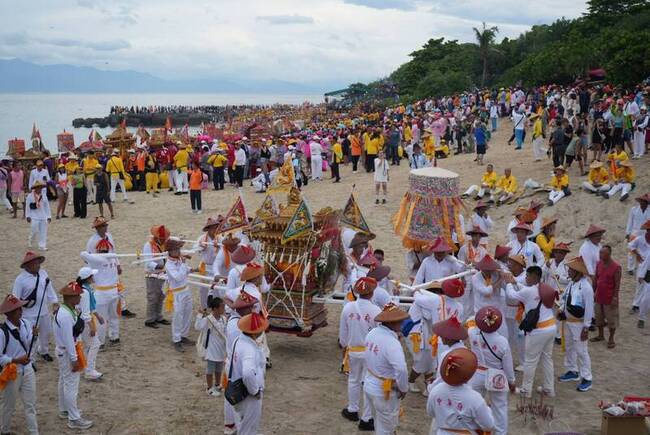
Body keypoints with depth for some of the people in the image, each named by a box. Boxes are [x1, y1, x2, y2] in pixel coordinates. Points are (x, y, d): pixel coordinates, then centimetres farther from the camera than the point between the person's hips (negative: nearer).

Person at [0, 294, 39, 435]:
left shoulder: (26, 324, -7)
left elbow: (29, 347, 1)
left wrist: (33, 335, -17)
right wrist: (16, 360, -26)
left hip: (27, 369, 5)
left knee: (30, 404, 12)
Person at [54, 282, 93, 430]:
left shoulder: (67, 310, 2)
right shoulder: (65, 316, -29)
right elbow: (68, 339, -27)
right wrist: (74, 359, -21)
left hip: (65, 351, 10)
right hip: (67, 353, -10)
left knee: (64, 381, 23)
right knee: (71, 385, -2)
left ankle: (64, 410, 39)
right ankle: (74, 419, 7)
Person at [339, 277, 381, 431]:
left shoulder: (348, 308, -11)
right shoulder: (376, 311, -21)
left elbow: (343, 332, 0)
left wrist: (344, 347, 19)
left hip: (353, 351, 3)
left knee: (354, 380, 24)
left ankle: (352, 410, 40)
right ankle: (366, 419, 17)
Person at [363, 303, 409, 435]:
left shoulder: (372, 333, -6)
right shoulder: (392, 343, -31)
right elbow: (401, 369, -40)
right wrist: (403, 388, -23)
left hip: (369, 386, 7)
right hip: (385, 392, -7)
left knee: (379, 423, 30)